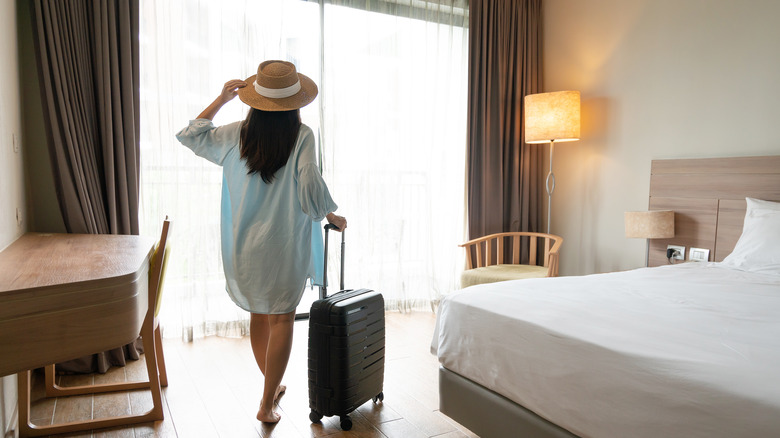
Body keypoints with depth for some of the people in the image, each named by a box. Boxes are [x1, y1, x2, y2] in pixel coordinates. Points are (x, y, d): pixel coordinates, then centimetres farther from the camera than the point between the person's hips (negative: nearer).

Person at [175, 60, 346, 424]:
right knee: (282, 319, 8)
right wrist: (332, 217, -1)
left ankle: (272, 384, 38)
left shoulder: (235, 135, 0)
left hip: (242, 247, 5)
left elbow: (189, 135, 15)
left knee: (258, 315, 19)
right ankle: (267, 404, 13)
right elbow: (311, 190, -19)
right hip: (283, 247, -4)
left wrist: (221, 99, 18)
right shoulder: (301, 136, -12)